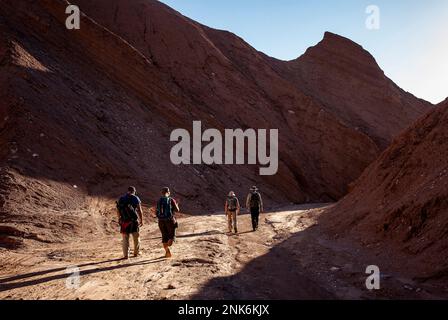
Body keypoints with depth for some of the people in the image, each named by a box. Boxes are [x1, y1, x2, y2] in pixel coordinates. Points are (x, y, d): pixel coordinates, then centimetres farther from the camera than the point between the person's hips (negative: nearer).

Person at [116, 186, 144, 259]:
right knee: (136, 237, 14)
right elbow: (139, 210, -6)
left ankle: (126, 255, 4)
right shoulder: (136, 198, -1)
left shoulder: (121, 199, 9)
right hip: (134, 220, -2)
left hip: (124, 221, 2)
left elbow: (118, 210, 7)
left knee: (125, 239, 7)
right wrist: (141, 220, 0)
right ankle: (136, 252, 24)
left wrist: (119, 219, 15)